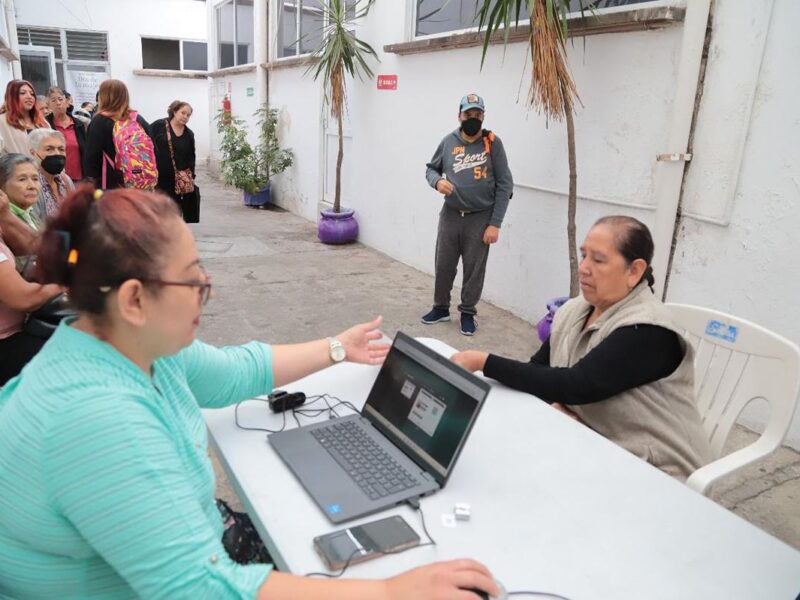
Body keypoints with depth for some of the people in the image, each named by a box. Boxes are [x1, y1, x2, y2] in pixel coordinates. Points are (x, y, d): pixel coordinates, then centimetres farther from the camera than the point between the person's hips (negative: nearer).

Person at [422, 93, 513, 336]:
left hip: (480, 218, -2)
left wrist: (495, 223, -11)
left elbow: (505, 185, -6)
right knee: (443, 265, 11)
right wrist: (437, 182, -12)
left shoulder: (493, 143, -6)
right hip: (450, 215, 3)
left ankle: (468, 313, 23)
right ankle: (441, 307, 31)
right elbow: (431, 168, 14)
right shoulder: (448, 141, 1)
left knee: (474, 269, 6)